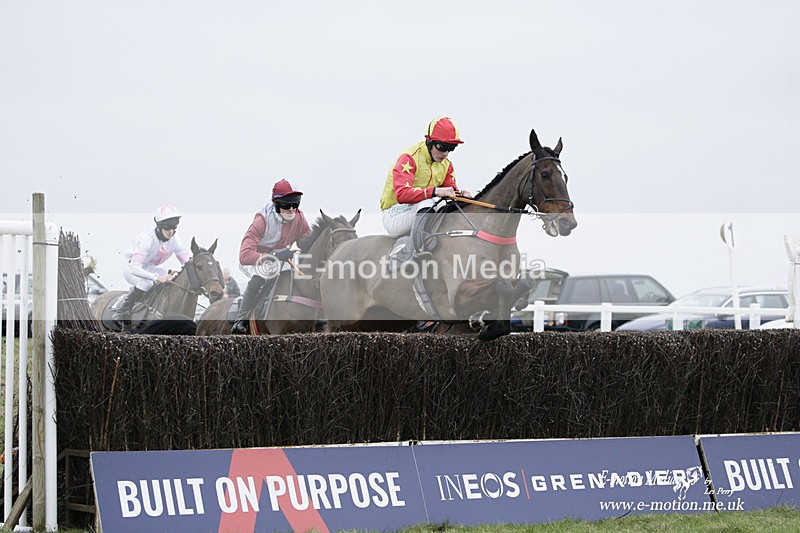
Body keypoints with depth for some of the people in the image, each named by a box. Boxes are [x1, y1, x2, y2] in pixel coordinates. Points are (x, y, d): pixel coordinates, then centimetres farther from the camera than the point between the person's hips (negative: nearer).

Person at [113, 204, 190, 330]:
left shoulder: (174, 240, -13)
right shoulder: (147, 239, -32)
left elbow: (187, 262, -5)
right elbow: (134, 268, -39)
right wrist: (156, 277, -51)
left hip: (150, 269, 7)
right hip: (131, 269, -7)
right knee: (146, 283, -39)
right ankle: (120, 314, -21)